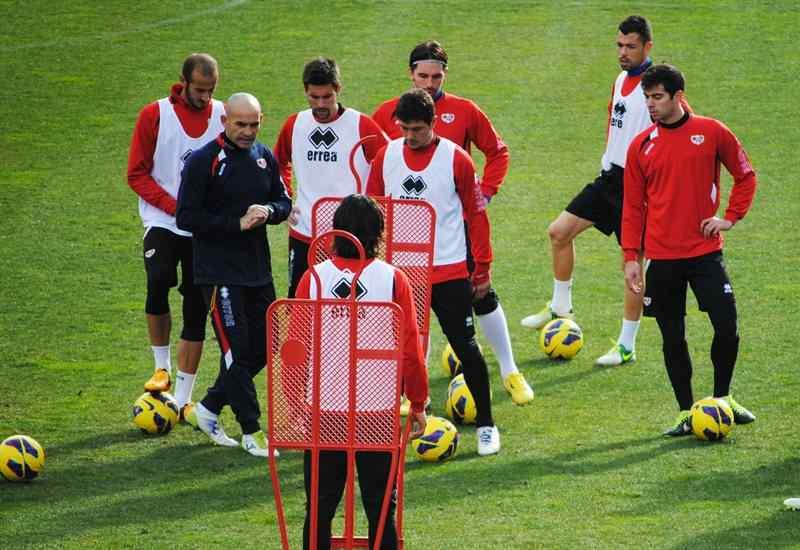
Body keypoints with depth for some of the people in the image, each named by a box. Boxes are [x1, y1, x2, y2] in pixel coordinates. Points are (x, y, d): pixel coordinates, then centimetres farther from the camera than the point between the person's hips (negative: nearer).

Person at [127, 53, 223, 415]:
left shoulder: (223, 116, 3)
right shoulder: (156, 115, -2)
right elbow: (137, 174, -3)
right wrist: (175, 207, -15)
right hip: (163, 223, -2)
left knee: (196, 310, 1)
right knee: (159, 281, -26)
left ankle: (182, 400, 7)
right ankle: (161, 368, -9)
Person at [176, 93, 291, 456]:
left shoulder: (264, 157, 9)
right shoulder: (204, 161, -10)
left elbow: (284, 202, 16)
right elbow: (187, 217, -13)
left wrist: (268, 211, -8)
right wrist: (237, 223, -20)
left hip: (258, 269, 7)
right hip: (219, 272, -7)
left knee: (262, 348, 10)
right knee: (237, 350, -7)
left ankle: (210, 407, 25)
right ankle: (251, 431, -2)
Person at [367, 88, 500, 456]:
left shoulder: (455, 159, -7)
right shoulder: (386, 156, 2)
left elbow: (476, 214, -1)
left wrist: (483, 269, 0)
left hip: (449, 270, -3)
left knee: (465, 346, -1)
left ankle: (486, 425, 9)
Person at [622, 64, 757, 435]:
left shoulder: (712, 133, -1)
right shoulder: (641, 146, 3)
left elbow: (745, 175, 10)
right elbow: (633, 206, 7)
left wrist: (730, 217, -1)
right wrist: (631, 257, 1)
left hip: (705, 252, -1)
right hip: (662, 258, 1)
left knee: (727, 328, -6)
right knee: (673, 338, 4)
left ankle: (723, 399, 16)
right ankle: (687, 413, 14)